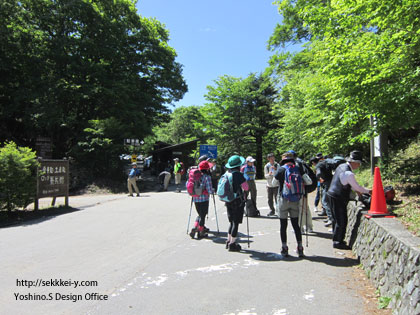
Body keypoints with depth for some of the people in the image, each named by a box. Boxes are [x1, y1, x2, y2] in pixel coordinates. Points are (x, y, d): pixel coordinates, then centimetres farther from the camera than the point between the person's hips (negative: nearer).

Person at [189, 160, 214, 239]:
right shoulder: (207, 177, -12)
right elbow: (209, 190, -15)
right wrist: (213, 191, 7)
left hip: (195, 198, 5)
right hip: (204, 199, -5)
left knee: (200, 214, 21)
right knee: (202, 215, 7)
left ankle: (195, 228, 9)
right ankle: (200, 233, 13)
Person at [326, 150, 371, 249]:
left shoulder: (341, 166, 6)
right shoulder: (349, 173, -22)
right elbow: (358, 187, -8)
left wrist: (356, 190, 21)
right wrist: (368, 191, 8)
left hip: (331, 195, 10)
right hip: (338, 199, -10)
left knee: (336, 219, 20)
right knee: (342, 221, 2)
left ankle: (336, 239, 32)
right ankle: (338, 242, 12)